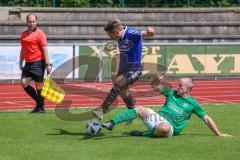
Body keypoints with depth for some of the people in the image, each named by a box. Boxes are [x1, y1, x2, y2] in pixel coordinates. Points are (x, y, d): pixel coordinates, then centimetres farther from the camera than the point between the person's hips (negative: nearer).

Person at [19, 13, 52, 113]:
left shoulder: (39, 34, -5)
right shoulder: (24, 34, 15)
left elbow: (44, 50, -10)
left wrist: (48, 64, -16)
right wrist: (20, 63, 19)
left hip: (38, 63, -7)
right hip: (28, 64, 7)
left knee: (39, 85, -4)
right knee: (24, 83, -3)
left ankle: (40, 108, 4)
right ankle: (38, 101, 11)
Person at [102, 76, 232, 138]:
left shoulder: (192, 104, 4)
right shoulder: (171, 93, 15)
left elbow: (207, 119, 8)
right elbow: (155, 86, 18)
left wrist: (219, 134, 5)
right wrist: (157, 80, -6)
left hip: (170, 127, -4)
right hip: (158, 118, 5)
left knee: (164, 128, -43)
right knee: (139, 110, -19)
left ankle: (143, 134, -19)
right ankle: (111, 124, -28)